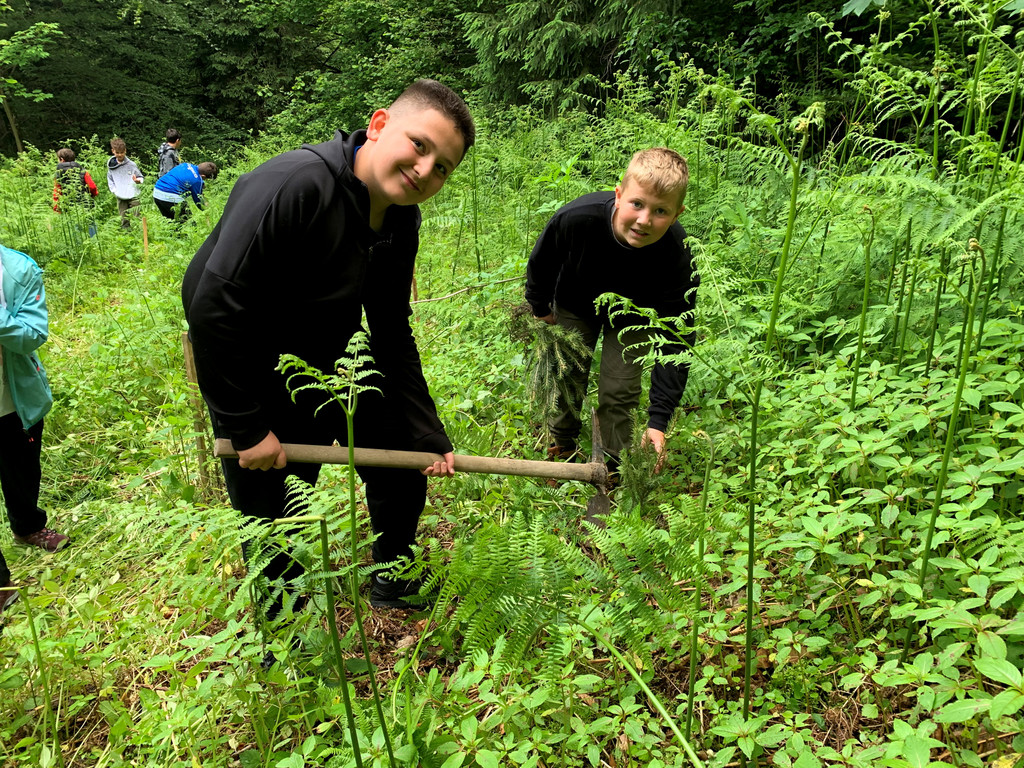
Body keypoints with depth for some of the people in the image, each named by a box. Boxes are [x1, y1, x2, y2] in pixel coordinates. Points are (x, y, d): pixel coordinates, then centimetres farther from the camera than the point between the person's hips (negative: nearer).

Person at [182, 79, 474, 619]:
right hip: (250, 375, -7)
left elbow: (392, 335, 3)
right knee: (275, 522, 6)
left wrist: (428, 435, 1)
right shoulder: (294, 185, -32)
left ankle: (392, 584, 39)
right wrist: (248, 428, -24)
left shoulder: (400, 220, -6)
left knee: (403, 465, 12)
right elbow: (213, 308, -32)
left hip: (331, 363, 7)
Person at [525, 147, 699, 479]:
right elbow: (541, 264, -15)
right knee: (566, 380, 11)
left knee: (618, 394, -4)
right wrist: (540, 309, 2)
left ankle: (612, 470, 21)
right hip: (575, 308, 1)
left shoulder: (678, 259, -37)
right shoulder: (576, 218, -40)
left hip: (631, 319, -1)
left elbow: (675, 342, -30)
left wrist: (658, 421, -33)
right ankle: (561, 446, 41)